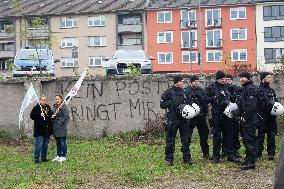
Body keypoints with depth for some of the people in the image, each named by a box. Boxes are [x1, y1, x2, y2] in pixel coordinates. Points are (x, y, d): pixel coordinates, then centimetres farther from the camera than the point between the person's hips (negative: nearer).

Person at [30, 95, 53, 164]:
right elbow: (32, 116, -11)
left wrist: (49, 114, 0)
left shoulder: (48, 108, 13)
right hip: (39, 130, -6)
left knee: (45, 145, 12)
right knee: (39, 145, -8)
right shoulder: (36, 108, -4)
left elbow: (52, 115, 22)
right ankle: (36, 159, -1)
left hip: (47, 130, 6)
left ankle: (44, 158, 22)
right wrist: (40, 115, -20)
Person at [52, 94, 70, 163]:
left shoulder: (64, 107, -10)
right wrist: (52, 116, 3)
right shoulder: (54, 107, 15)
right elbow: (53, 115, 26)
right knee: (58, 142, 14)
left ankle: (63, 156, 4)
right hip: (56, 128, 8)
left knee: (62, 142, -2)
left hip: (62, 128, -8)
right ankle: (59, 155, 22)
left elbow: (67, 117, -14)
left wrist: (61, 123, -15)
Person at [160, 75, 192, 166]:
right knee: (170, 140, 1)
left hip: (183, 118, 4)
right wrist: (172, 102, -13)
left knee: (186, 139, 7)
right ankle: (169, 159, 10)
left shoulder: (184, 92, 11)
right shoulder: (168, 92, -3)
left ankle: (187, 157, 17)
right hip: (172, 120, -4)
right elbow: (162, 104, -5)